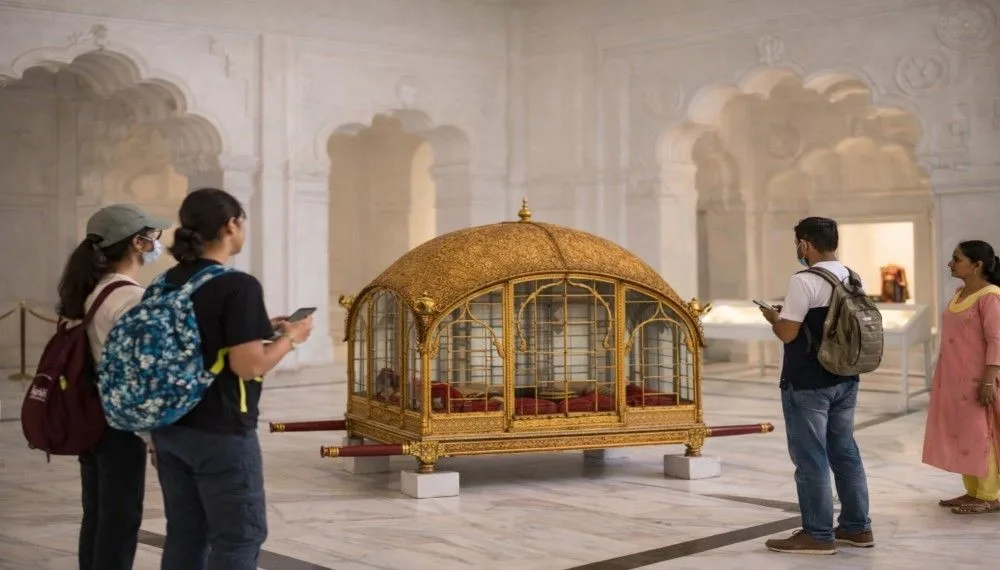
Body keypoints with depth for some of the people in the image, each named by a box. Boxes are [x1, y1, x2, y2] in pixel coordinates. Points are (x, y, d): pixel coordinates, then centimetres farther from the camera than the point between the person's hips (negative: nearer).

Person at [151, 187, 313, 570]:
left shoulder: (168, 283, 7)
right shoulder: (238, 286, -17)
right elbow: (247, 365, -21)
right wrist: (289, 337, -5)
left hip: (170, 428, 8)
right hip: (220, 433, -8)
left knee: (185, 534, 13)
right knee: (239, 537, 3)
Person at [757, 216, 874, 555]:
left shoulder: (804, 281, -17)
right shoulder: (852, 279, 8)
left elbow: (787, 333, -19)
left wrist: (773, 317, 2)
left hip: (808, 383, -8)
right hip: (844, 379, 8)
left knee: (811, 458, 0)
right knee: (845, 452, 16)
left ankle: (818, 535, 5)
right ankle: (857, 527, 23)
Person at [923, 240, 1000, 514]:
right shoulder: (960, 293, 11)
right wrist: (944, 377, 18)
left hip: (977, 380, -9)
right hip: (955, 379, 9)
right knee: (963, 434, 12)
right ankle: (973, 491, 20)